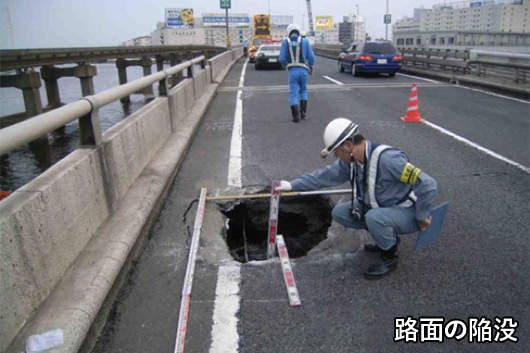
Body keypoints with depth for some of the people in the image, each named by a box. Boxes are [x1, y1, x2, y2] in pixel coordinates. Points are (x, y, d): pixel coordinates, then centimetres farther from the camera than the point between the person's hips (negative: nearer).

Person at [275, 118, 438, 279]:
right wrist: (292, 185, 7)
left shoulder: (387, 159, -32)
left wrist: (421, 218, -18)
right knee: (339, 212, -1)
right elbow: (324, 176, 5)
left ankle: (389, 258, -5)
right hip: (378, 208, 8)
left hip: (406, 212, -8)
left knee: (374, 217, -36)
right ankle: (387, 237, 13)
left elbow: (427, 184, -30)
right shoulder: (350, 161, -7)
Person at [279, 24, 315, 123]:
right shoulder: (304, 41, 3)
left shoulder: (285, 42, 2)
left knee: (293, 93, 4)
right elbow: (311, 57, -1)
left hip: (292, 71, -1)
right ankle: (303, 111, 15)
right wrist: (311, 66, 18)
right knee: (303, 90, 21)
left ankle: (296, 115, -3)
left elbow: (281, 58, -4)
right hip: (303, 70, 1)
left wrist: (285, 65, 17)